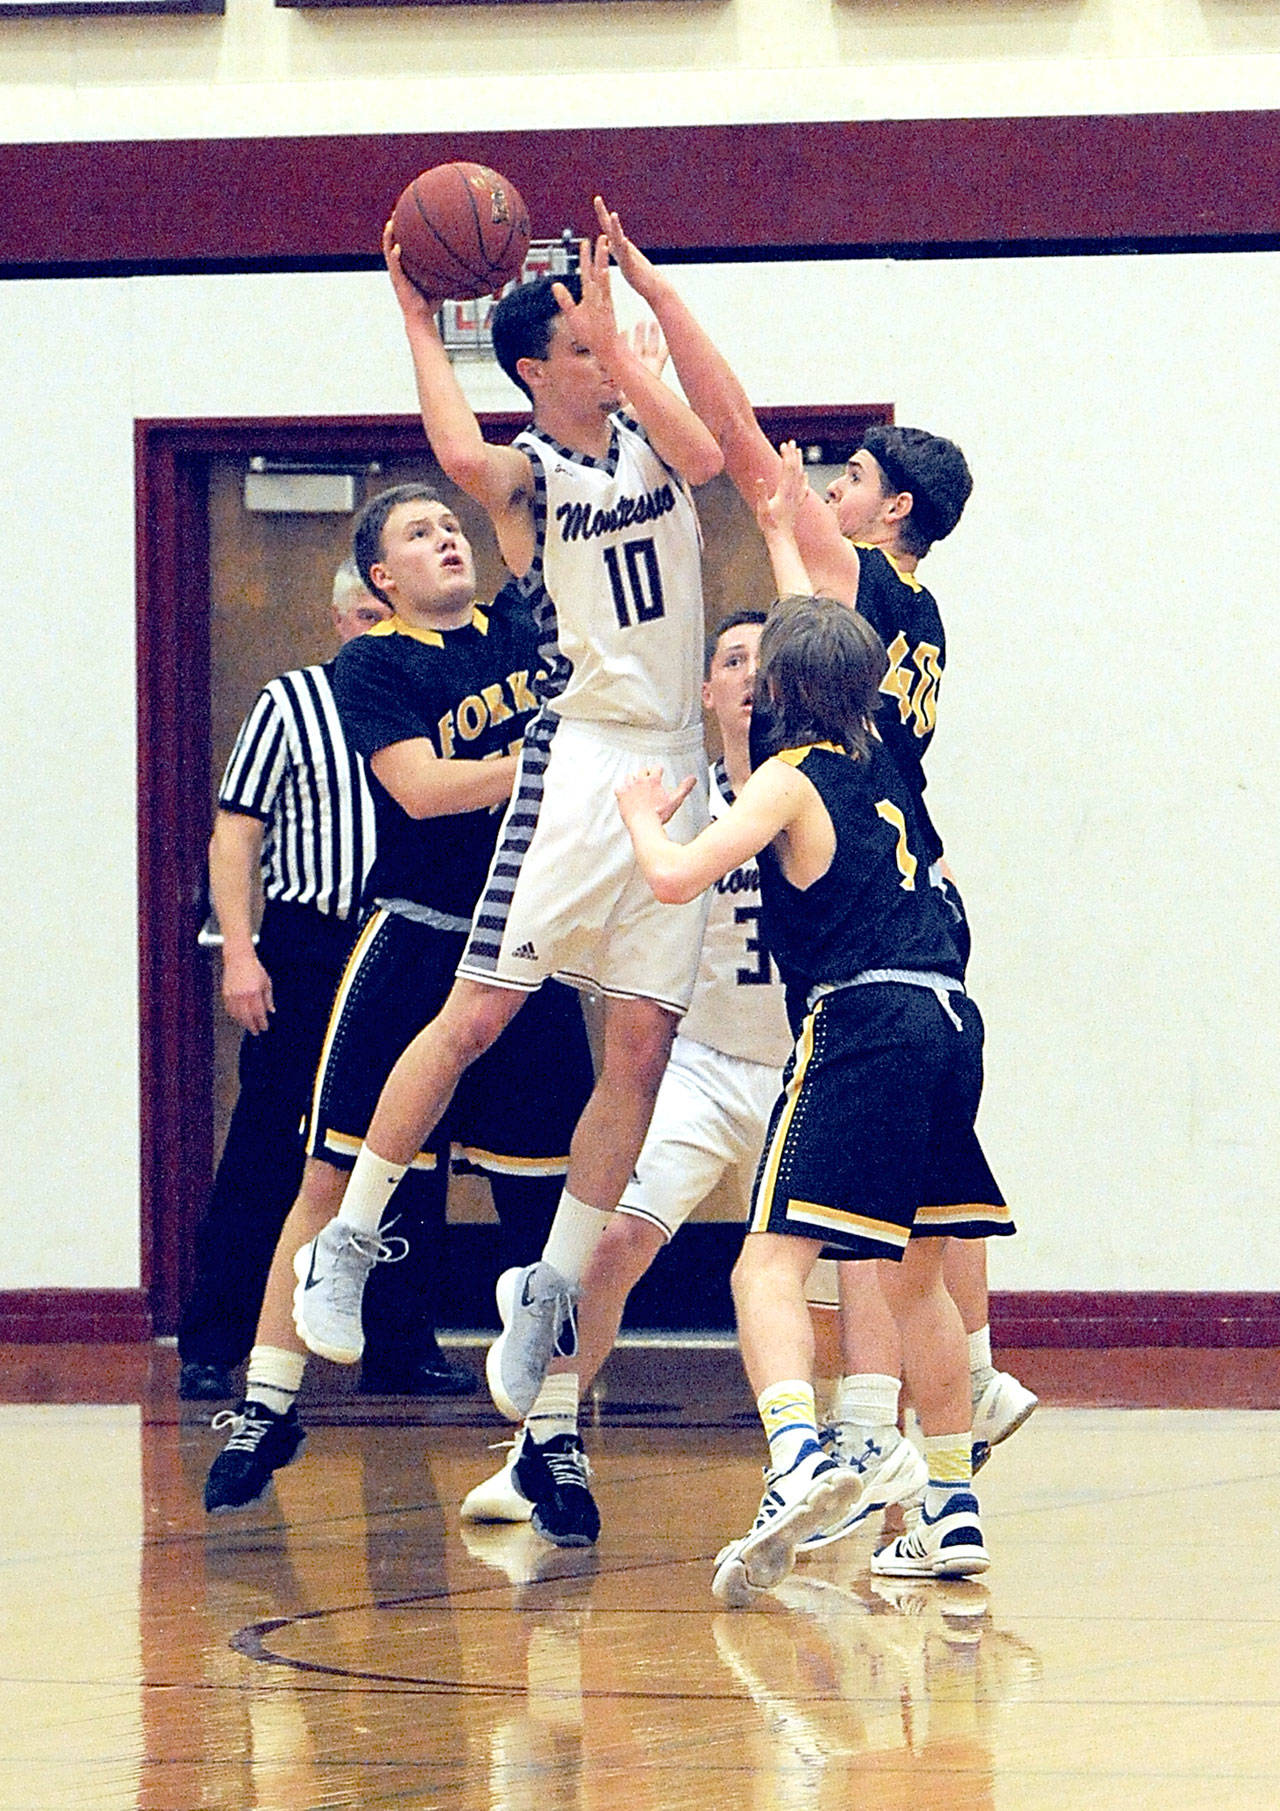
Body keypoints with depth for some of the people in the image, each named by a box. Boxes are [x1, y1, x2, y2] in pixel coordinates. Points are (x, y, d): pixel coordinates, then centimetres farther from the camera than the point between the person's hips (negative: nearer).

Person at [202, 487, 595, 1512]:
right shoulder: (372, 665, -3)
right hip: (414, 947, -4)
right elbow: (422, 787, -14)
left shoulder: (522, 629, 9)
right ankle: (268, 1407, 5)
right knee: (337, 1179, -3)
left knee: (549, 1199, 3)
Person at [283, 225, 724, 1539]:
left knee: (639, 1046, 0)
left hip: (676, 770, 5)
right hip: (581, 754, -5)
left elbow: (708, 457, -11)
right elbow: (461, 457, -27)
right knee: (479, 1012, -12)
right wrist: (416, 321, -16)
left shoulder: (646, 428, 12)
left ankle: (549, 1291, 8)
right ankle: (346, 1243, -1)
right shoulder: (524, 474, -3)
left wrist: (617, 334, -12)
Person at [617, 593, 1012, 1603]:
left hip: (862, 1022, -8)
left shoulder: (791, 778, -2)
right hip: (949, 1023, 8)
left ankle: (800, 1454, -41)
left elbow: (677, 877, -14)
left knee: (770, 1264, -15)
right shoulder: (879, 766, 19)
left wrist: (642, 816, 6)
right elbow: (842, 654, 41)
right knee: (917, 1275, 21)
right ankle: (955, 1513, 22)